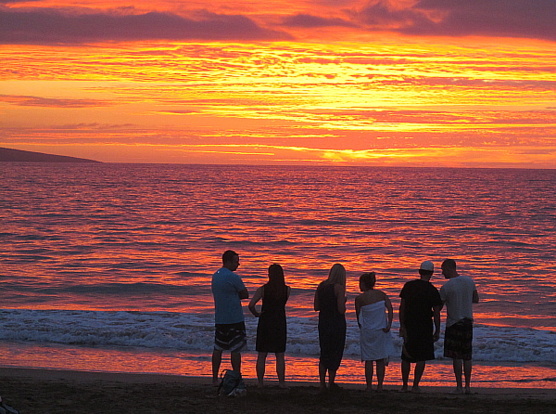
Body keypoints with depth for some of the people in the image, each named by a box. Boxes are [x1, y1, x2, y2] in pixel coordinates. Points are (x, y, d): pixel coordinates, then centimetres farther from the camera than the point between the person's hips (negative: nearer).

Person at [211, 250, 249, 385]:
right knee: (236, 350, -2)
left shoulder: (215, 276, 12)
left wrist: (233, 296, 5)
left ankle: (215, 379, 13)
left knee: (218, 349, 10)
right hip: (234, 319, -8)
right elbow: (245, 295, -6)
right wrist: (236, 296, 8)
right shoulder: (233, 277, -14)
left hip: (219, 319, 8)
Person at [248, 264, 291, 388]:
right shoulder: (287, 290, -3)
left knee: (262, 355, 6)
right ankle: (281, 382, 9)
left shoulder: (263, 289, -8)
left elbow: (251, 305, -14)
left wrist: (257, 314, 3)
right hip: (280, 324, 1)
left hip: (265, 323, -1)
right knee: (280, 356, 9)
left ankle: (260, 383, 7)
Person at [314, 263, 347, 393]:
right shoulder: (339, 287, -14)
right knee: (335, 353, 7)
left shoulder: (321, 286, 4)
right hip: (337, 324, -5)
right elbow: (341, 309, -17)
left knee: (324, 353, 13)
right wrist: (343, 302, 2)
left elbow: (316, 307, 7)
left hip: (323, 323, 5)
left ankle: (322, 384, 10)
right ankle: (331, 383, 12)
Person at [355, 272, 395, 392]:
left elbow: (358, 316, 2)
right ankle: (380, 386, 7)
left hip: (367, 331, -2)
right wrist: (389, 325, -10)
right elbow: (390, 308, -10)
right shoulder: (382, 294, 1)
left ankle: (369, 386, 5)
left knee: (368, 360, 5)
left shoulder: (359, 299, -6)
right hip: (381, 330, 2)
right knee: (381, 360, 9)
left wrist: (361, 328, 17)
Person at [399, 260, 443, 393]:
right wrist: (437, 331, 1)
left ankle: (405, 385, 13)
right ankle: (415, 385, 0)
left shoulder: (408, 286, 1)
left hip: (408, 326, 3)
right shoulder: (432, 290, -7)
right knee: (422, 358, 4)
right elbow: (436, 313, -7)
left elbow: (402, 307, 2)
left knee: (406, 357, 13)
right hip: (424, 327, -3)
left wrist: (402, 325, 7)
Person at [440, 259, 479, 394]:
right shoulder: (469, 281, 3)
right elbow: (476, 299, 15)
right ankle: (468, 386, 12)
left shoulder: (446, 287, -14)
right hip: (468, 322, 6)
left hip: (454, 323, -6)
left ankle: (459, 386, -4)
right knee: (467, 356, 11)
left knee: (456, 356, -2)